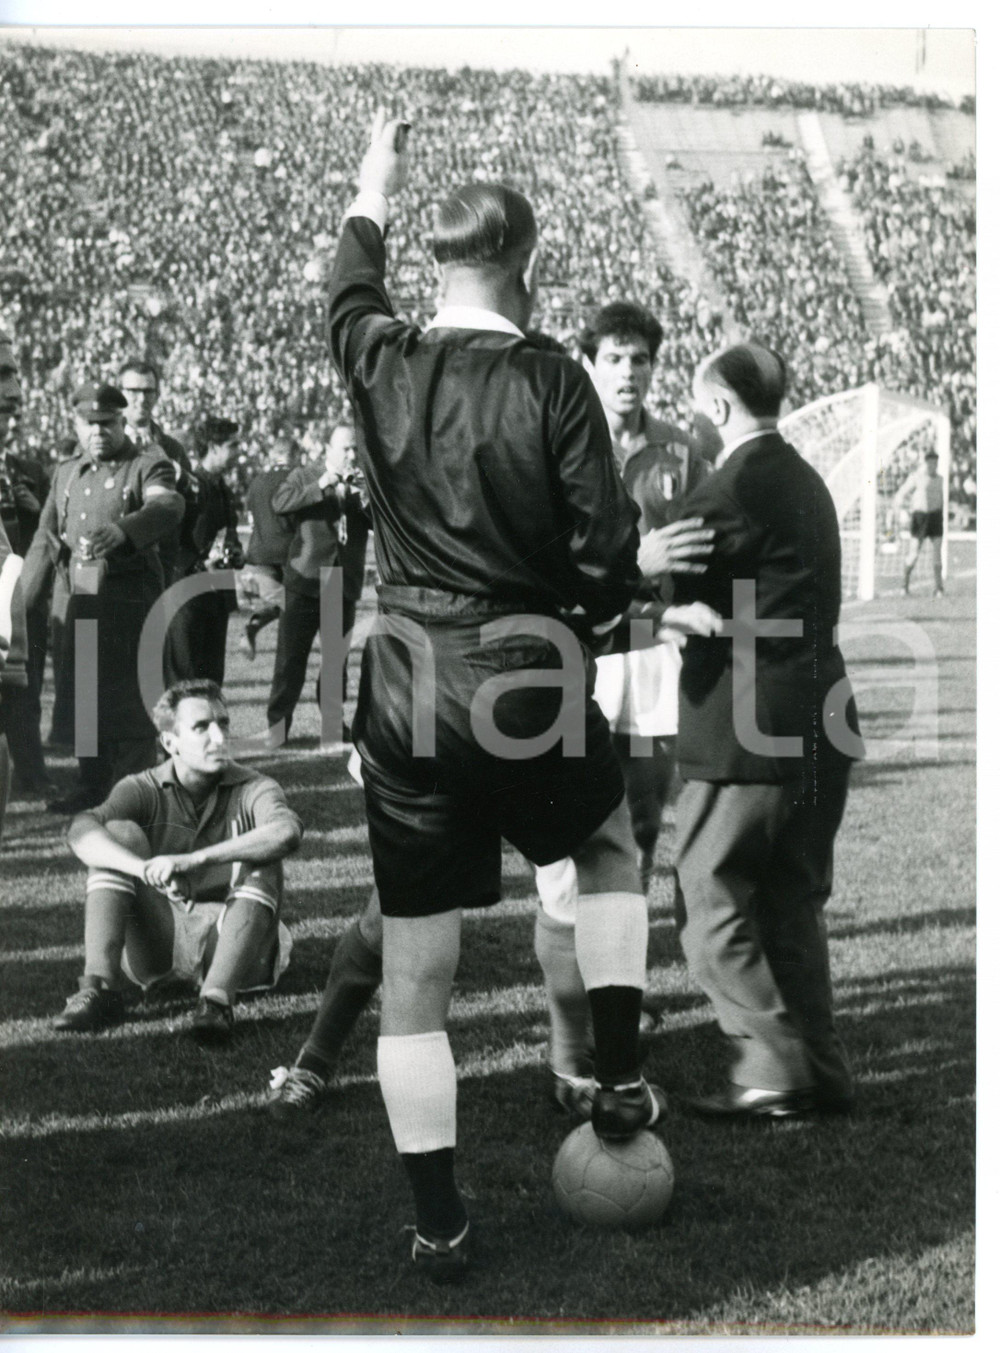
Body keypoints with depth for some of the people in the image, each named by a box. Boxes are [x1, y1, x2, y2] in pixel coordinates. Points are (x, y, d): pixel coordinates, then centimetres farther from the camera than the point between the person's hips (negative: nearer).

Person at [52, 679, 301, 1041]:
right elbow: (81, 833, -22)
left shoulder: (253, 790, -5)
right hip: (156, 942, 1)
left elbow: (288, 831, -30)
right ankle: (99, 988, -28)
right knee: (119, 834, -16)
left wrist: (193, 860, -41)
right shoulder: (143, 790, -1)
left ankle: (216, 999, -38)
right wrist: (148, 870, -41)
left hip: (229, 942, -1)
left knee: (261, 862, -25)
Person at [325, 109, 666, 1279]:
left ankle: (438, 1225, 14)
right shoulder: (552, 383, -9)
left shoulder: (379, 365, 1)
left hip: (406, 692, 3)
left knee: (413, 981, 9)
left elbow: (348, 286, 25)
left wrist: (373, 185, 41)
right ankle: (619, 1081, 23)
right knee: (610, 847, 30)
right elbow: (609, 556, -9)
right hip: (527, 684, -2)